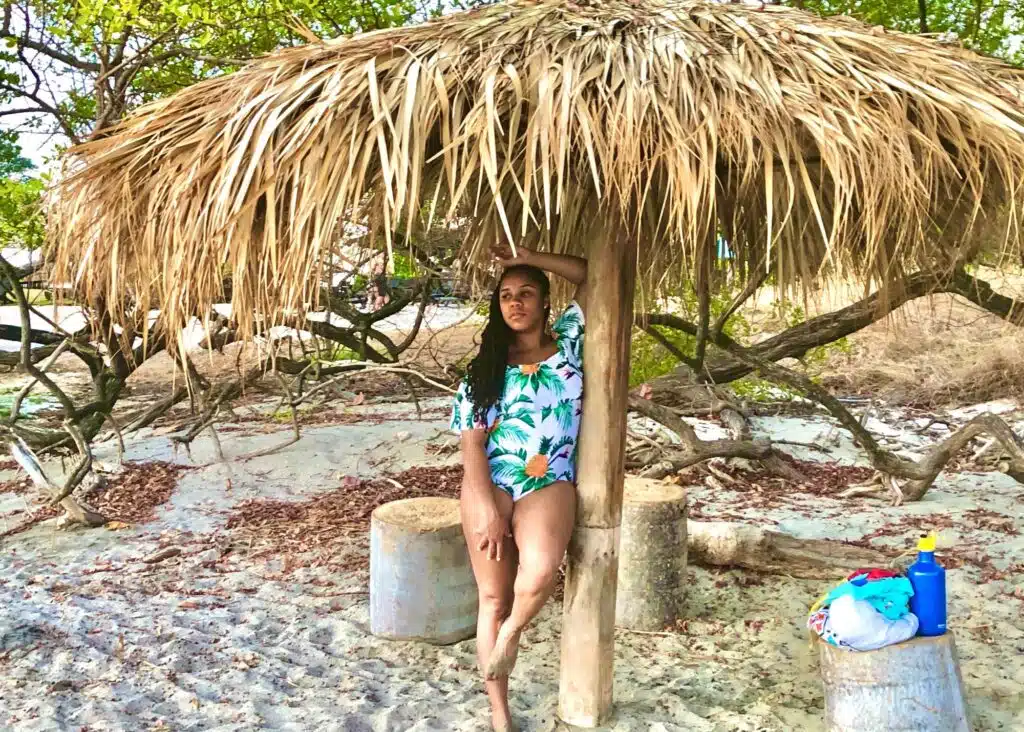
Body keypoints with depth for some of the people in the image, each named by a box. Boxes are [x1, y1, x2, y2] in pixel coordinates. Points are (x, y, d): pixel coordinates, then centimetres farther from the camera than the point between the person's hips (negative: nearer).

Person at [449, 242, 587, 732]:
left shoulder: (568, 343, 7)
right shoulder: (487, 365, 5)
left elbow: (591, 276, 9)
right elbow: (472, 440, -1)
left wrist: (530, 259, 3)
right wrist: (487, 508, -12)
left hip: (549, 483, 0)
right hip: (490, 483, 1)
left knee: (541, 571, -31)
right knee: (493, 596, 2)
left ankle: (512, 630, 2)